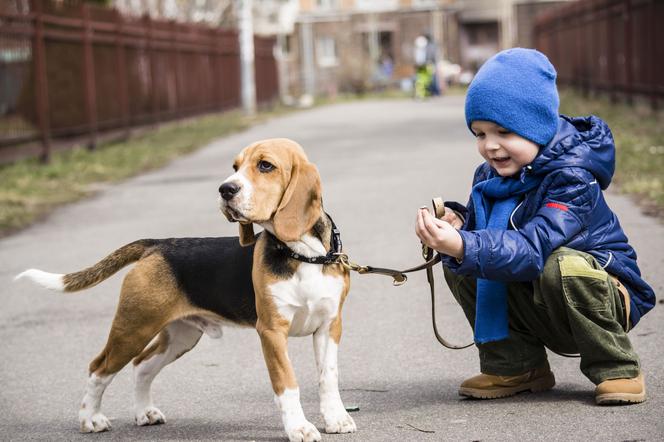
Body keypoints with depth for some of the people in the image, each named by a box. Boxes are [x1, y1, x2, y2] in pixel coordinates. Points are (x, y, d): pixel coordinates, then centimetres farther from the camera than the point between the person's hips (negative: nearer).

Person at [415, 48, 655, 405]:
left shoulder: (572, 177, -25)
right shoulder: (490, 175, 0)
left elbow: (533, 249, -38)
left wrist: (463, 246, -51)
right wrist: (457, 224, -24)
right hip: (537, 306, 7)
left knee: (563, 265, -38)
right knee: (457, 265, -11)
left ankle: (616, 368, -15)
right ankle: (517, 365, 0)